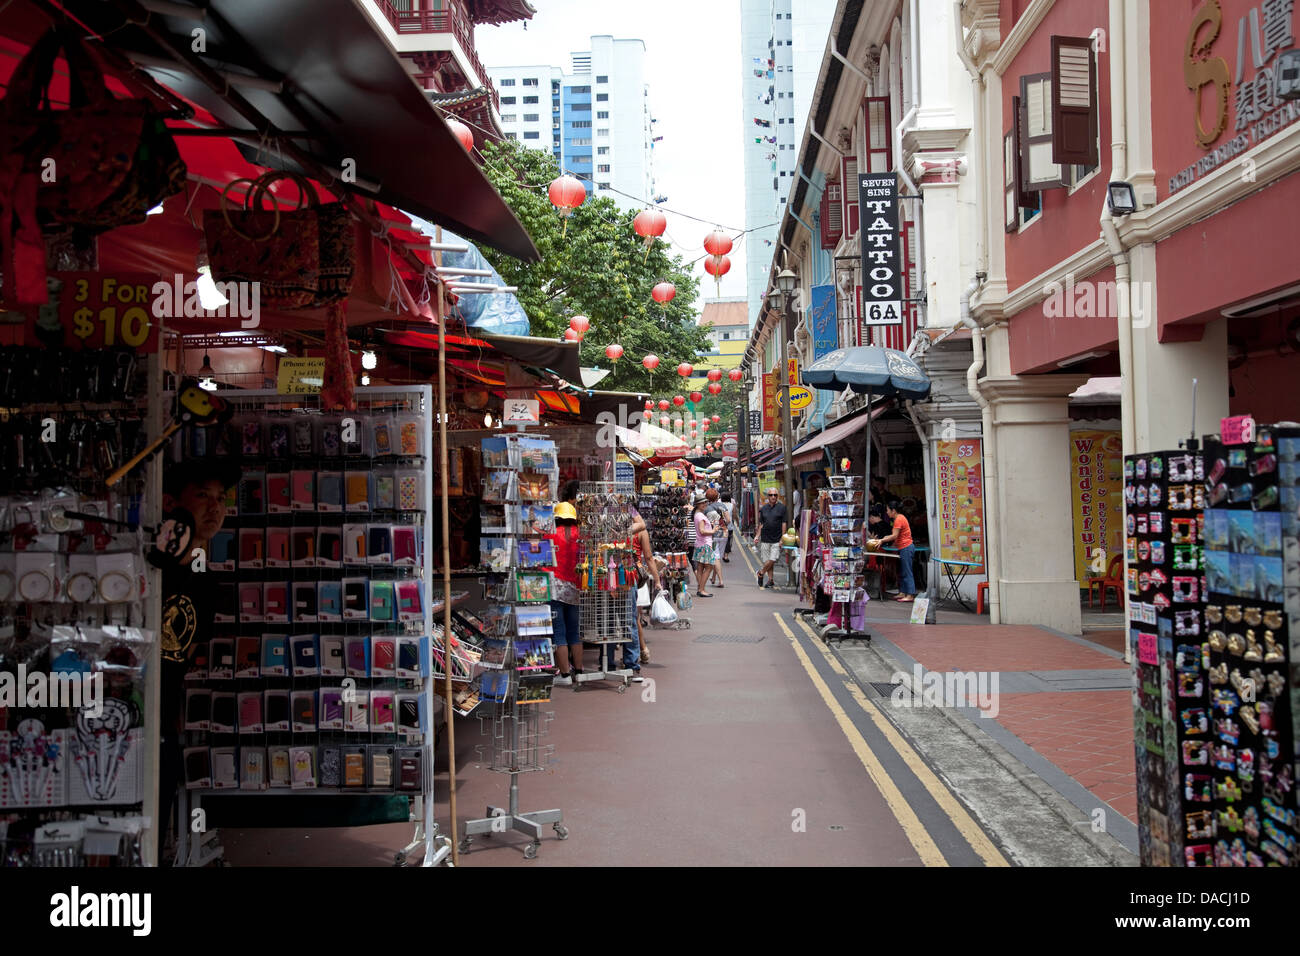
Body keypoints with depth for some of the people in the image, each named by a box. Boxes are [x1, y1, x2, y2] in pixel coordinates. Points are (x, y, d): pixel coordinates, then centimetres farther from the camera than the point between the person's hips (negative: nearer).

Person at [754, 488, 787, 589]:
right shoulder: (763, 509, 10)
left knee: (772, 560, -9)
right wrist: (757, 536, 8)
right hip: (765, 539, 3)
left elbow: (784, 523, -2)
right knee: (767, 561, 4)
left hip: (777, 540, -3)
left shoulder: (782, 507, -1)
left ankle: (761, 573, 14)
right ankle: (771, 579, 15)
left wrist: (782, 538, -7)